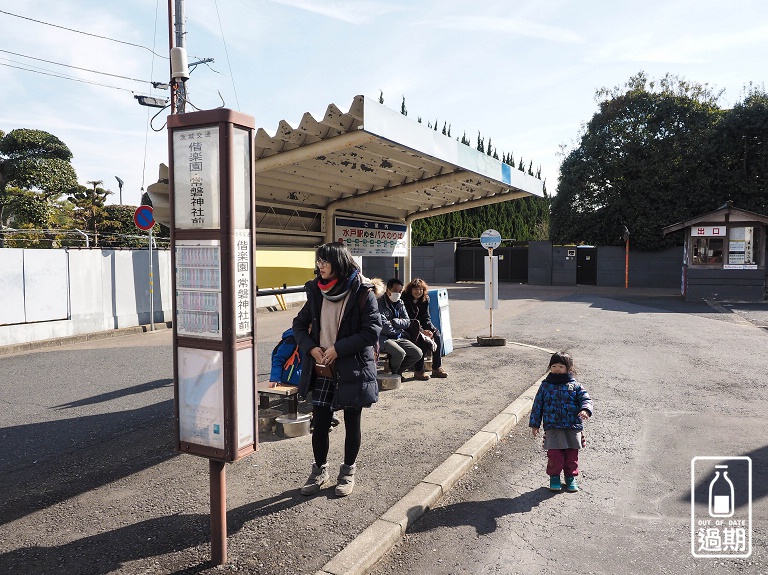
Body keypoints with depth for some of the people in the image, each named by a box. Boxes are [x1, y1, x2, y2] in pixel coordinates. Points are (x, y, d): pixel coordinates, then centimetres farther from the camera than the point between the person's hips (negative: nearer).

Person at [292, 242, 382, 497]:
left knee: (352, 423, 12)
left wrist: (338, 349, -18)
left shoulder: (362, 293, -11)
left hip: (352, 370, -4)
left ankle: (348, 471, 31)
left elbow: (372, 331, -16)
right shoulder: (317, 291, 4)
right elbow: (299, 324, 11)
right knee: (319, 423, 9)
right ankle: (320, 470, 31)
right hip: (322, 371, 4)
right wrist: (311, 348, -6)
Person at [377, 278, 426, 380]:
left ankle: (398, 371, 13)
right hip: (383, 337, -8)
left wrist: (394, 321, -12)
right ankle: (393, 373, 0)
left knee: (418, 353, -6)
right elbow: (384, 327, -19)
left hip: (398, 337, 8)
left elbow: (407, 322, 7)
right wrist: (400, 332, -4)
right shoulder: (380, 303, -15)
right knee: (400, 353, -32)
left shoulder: (400, 303, 11)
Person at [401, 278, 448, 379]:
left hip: (421, 326, 7)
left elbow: (426, 318, 4)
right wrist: (422, 331, -25)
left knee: (438, 335, -15)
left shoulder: (425, 300, 4)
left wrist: (430, 330, -16)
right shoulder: (404, 300, -15)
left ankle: (437, 367, -11)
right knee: (423, 339, -31)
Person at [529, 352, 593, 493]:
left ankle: (571, 477, 28)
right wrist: (534, 424, 7)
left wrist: (585, 410, -25)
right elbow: (537, 405, 9)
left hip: (573, 427, 1)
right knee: (555, 455, -7)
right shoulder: (545, 386, 6)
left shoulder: (575, 386, 6)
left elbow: (586, 398, -3)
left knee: (572, 454, 7)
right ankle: (554, 477, 15)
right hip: (553, 427, -1)